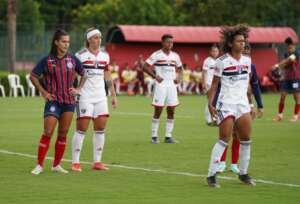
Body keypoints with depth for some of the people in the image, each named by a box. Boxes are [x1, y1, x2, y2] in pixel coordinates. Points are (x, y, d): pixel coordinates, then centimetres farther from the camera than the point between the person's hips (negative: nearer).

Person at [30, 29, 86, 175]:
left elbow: (84, 74, 17)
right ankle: (40, 165, -1)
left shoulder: (72, 59, 4)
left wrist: (78, 89, 5)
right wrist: (43, 92, -2)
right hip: (53, 101, -3)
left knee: (63, 134, 5)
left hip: (69, 101, 3)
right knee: (47, 133, -9)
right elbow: (33, 76, 4)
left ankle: (56, 165, 15)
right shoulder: (47, 61, -3)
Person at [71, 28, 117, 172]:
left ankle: (97, 162, 10)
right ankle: (75, 162, -1)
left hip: (100, 97, 5)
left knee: (101, 128, 3)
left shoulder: (105, 56, 11)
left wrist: (113, 95, 15)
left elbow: (108, 77, 17)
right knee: (82, 128, -6)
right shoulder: (80, 55, -4)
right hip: (85, 96, -5)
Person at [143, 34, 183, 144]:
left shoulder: (175, 56, 10)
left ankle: (168, 136, 10)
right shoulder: (156, 55, -5)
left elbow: (180, 68, 23)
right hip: (161, 85, -5)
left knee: (171, 111, 3)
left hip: (172, 85, 5)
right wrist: (155, 76, -14)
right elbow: (146, 66, -6)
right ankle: (154, 136, 5)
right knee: (158, 111, -3)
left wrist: (179, 77, 5)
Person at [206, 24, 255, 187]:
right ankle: (211, 175, -6)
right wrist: (210, 103, -12)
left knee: (246, 139, 4)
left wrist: (249, 103, 17)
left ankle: (243, 174, 17)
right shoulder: (222, 61, -7)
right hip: (226, 104, -6)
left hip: (243, 103, 6)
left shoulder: (247, 60, 9)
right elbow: (214, 84, -4)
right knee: (224, 140, -11)